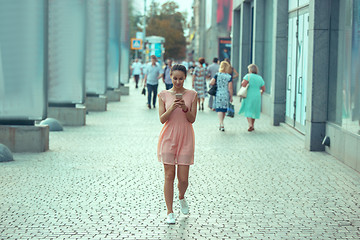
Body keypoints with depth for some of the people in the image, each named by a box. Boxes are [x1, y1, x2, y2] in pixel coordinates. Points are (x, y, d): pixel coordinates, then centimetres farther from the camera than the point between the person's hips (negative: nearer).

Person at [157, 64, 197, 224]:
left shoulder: (191, 95, 3)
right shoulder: (164, 95, 2)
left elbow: (192, 119, 0)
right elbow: (162, 119, -2)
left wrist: (185, 108, -18)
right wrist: (171, 108, -19)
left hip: (185, 139, 1)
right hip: (168, 138, -1)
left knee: (183, 178, 1)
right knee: (169, 176, -3)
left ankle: (181, 198, 35)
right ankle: (170, 212, 4)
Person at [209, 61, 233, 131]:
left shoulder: (217, 75, -5)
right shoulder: (229, 77, -6)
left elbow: (211, 83, -8)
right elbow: (230, 88, -7)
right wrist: (231, 97, 2)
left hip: (218, 94, -1)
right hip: (226, 95, 1)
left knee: (219, 109, 0)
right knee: (224, 109, 15)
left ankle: (221, 124, -18)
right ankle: (221, 124, 29)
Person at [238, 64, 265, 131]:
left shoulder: (248, 76, -8)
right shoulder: (260, 78, 6)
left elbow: (243, 84, -21)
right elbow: (263, 89, 6)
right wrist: (260, 94, 23)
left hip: (249, 96, -4)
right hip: (257, 97, 4)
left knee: (248, 110, 3)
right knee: (254, 111, 16)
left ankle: (250, 125, -16)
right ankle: (252, 126, 21)